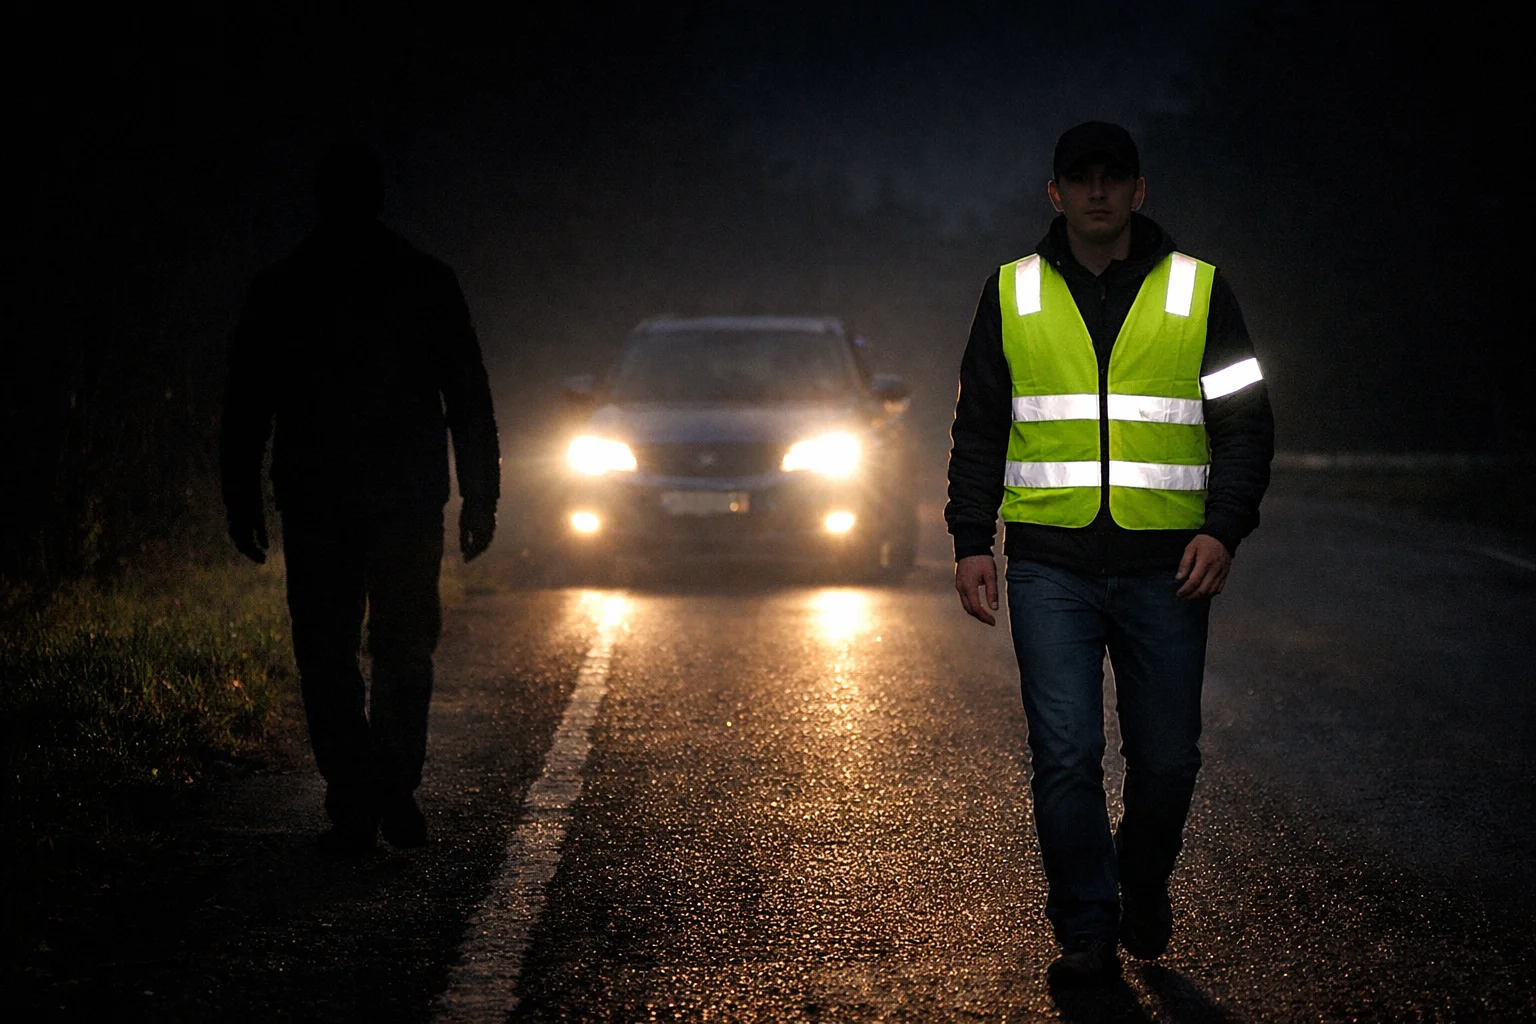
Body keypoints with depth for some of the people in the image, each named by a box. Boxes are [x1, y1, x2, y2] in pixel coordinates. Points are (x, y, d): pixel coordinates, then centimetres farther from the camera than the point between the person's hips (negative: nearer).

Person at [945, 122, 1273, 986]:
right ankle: (1087, 933, 3)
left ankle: (1145, 890, 31)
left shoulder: (1199, 291, 7)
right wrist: (971, 541, 5)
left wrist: (1223, 529, -7)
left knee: (1167, 758, 4)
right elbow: (979, 427, 13)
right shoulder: (1013, 293, 9)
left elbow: (1246, 423, 6)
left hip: (1165, 569, 0)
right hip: (1051, 566, 0)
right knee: (1065, 752, -7)